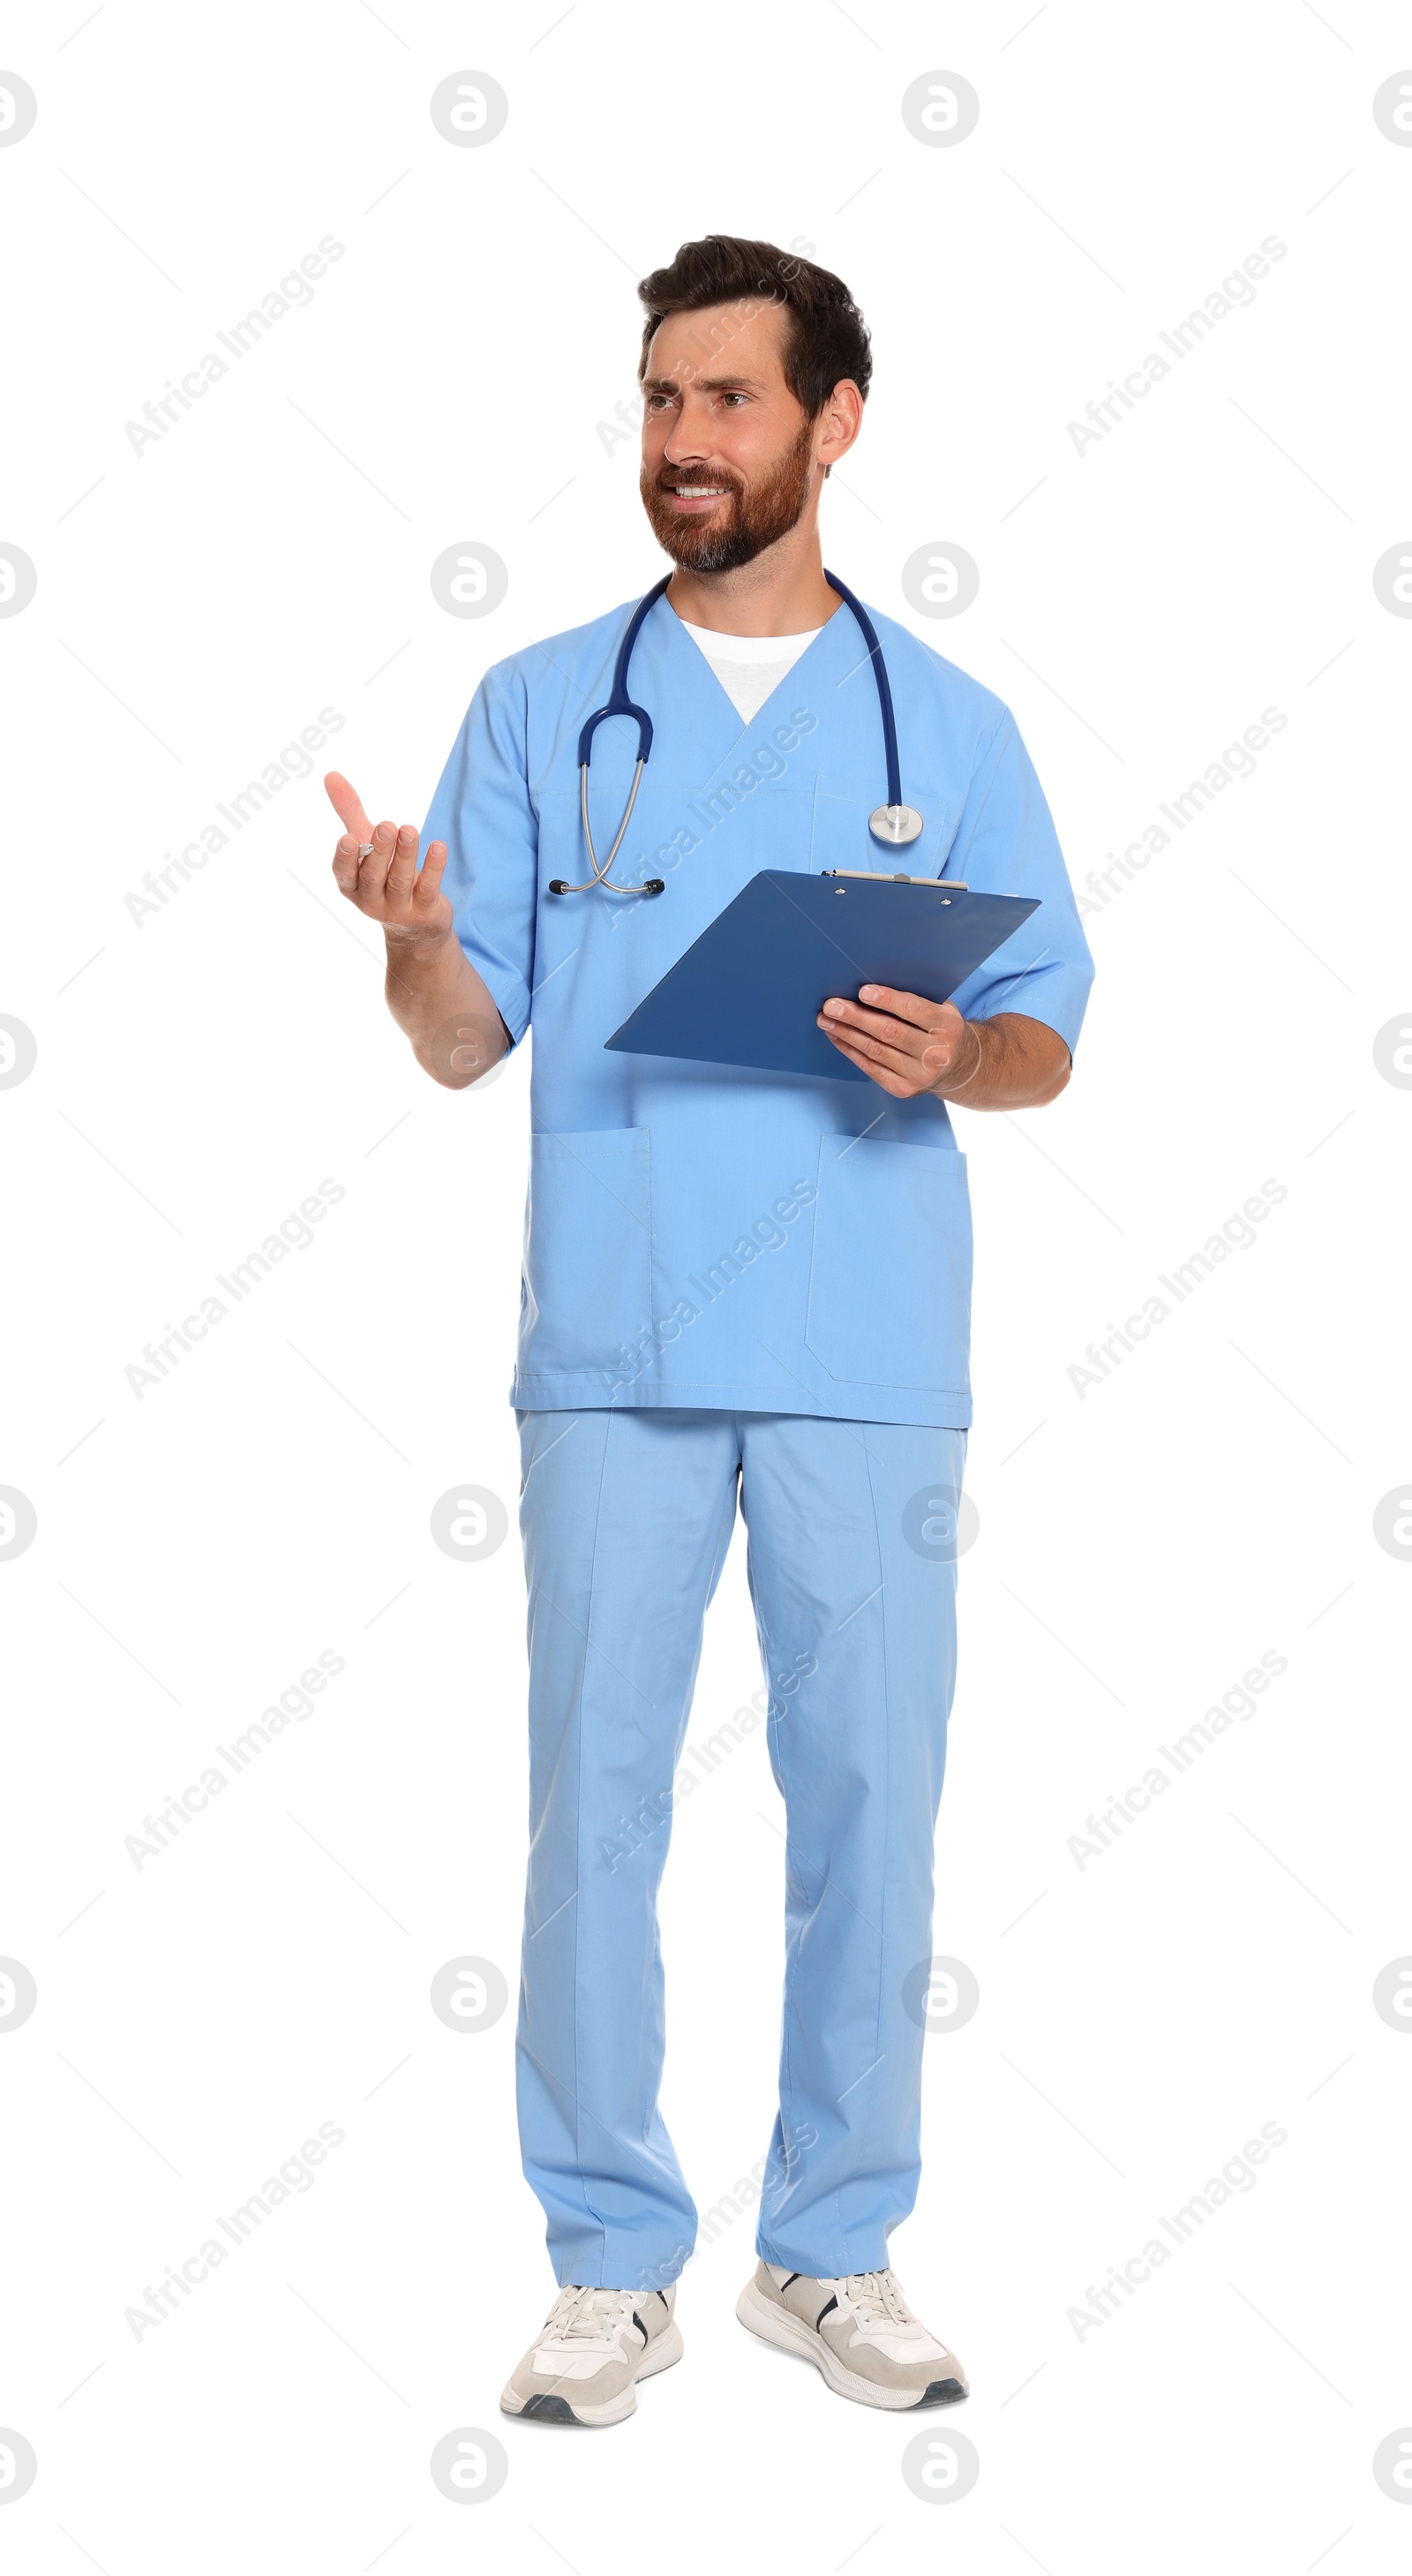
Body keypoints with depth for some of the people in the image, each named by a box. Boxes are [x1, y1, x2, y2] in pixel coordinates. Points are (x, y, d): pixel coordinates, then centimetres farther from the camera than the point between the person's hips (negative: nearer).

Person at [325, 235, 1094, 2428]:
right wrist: (414, 929, -15)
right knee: (597, 1800, 1)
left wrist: (951, 1056, -12)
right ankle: (613, 2264, 13)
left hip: (868, 1358, 0)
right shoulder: (541, 709, 9)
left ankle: (835, 2250, 18)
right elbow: (465, 1041, 6)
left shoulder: (950, 726, 9)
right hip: (615, 1345, 0)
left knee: (868, 1799, 4)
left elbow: (1048, 1038, 9)